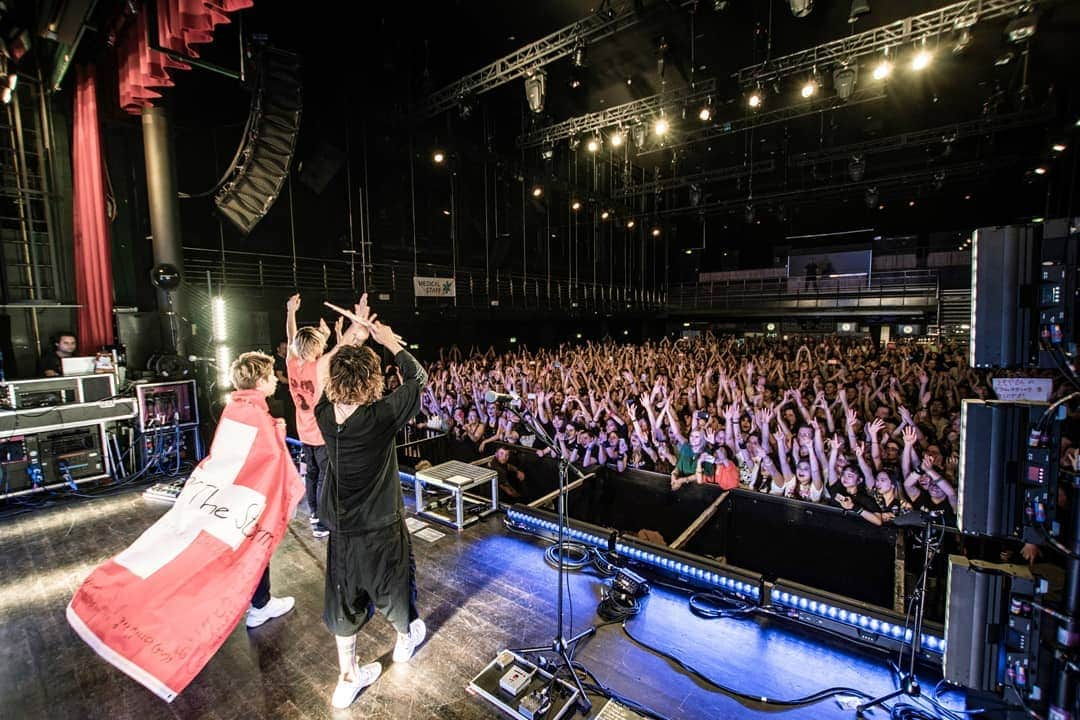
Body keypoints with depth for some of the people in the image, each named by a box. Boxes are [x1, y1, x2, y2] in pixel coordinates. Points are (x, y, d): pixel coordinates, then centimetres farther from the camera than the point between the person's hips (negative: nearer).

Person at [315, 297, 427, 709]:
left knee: (345, 602, 20)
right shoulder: (381, 417, -27)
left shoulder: (325, 414, -13)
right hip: (381, 529, -4)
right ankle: (405, 638, 50)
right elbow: (418, 377, -14)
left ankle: (348, 679, 37)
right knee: (393, 588, 23)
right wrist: (389, 340, -7)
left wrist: (353, 334, 4)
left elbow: (326, 369, 6)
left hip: (342, 531, 4)